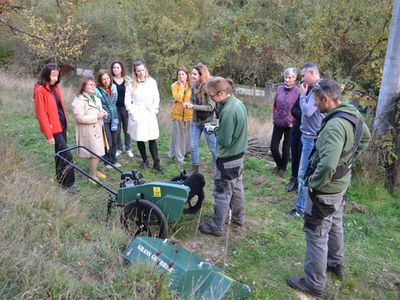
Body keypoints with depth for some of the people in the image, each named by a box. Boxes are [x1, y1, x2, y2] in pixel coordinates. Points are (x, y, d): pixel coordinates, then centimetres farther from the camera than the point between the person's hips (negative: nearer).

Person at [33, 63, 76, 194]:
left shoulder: (55, 87, 7)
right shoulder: (40, 90, -17)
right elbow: (41, 115, -17)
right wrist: (49, 135, -17)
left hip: (62, 124, 8)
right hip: (53, 127, -8)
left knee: (61, 153, 17)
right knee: (67, 155, -8)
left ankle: (60, 179, 32)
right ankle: (69, 183, 4)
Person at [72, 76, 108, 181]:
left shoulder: (96, 99, 12)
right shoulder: (79, 101, -16)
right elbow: (79, 118, -24)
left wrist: (103, 112, 3)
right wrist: (96, 116, -23)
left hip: (97, 130, 8)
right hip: (88, 132, -8)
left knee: (97, 152, 15)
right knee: (95, 153, -7)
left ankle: (94, 170, 33)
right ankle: (93, 175, 8)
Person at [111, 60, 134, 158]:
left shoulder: (127, 80, 2)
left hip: (125, 108, 0)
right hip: (115, 108, 0)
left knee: (127, 129, 6)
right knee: (117, 130, 6)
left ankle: (128, 148, 20)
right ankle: (119, 148, 21)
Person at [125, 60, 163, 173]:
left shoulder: (152, 82, 3)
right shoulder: (131, 84, -1)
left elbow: (156, 98, 9)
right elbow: (127, 101, 0)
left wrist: (155, 110, 3)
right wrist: (133, 113, -5)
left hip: (150, 114, 0)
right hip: (137, 116, 0)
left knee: (152, 139, 0)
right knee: (140, 139, 7)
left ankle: (156, 163, 4)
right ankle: (145, 161, 23)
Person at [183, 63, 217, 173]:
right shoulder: (194, 87, 1)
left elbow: (211, 107, -21)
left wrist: (193, 106, -21)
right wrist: (188, 104, -8)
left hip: (208, 122, -6)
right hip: (195, 122, 7)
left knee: (213, 147, 6)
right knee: (193, 146, 11)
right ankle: (195, 169, 28)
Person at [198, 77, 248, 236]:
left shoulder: (227, 111, -28)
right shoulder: (238, 103, 1)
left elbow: (224, 140, -24)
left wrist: (214, 130, -8)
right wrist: (218, 127, 3)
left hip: (228, 158, -9)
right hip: (239, 154, 9)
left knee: (222, 192, 3)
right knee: (237, 187, 22)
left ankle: (216, 227, 16)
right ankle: (238, 217, 38)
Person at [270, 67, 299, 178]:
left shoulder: (298, 91, -11)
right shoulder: (279, 88, 3)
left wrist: (293, 121, -9)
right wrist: (274, 117, 7)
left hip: (290, 125, -4)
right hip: (278, 124, 4)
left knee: (286, 149, 7)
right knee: (273, 147, 5)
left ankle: (282, 168, 29)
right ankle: (279, 164, 33)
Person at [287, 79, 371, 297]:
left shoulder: (335, 125, -31)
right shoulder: (353, 115, -1)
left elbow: (327, 164, -39)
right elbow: (365, 137, 19)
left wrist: (313, 183, -22)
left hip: (326, 188, -9)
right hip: (341, 183, 10)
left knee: (316, 234, 4)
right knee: (335, 226, 26)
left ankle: (314, 283, 18)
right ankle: (335, 264, 47)